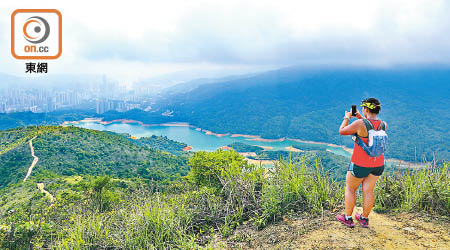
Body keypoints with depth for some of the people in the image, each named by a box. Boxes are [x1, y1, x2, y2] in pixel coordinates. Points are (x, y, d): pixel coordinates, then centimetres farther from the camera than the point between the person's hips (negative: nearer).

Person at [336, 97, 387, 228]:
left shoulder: (360, 124, -23)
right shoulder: (383, 125, -4)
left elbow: (342, 131, -9)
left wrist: (347, 118, 6)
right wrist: (361, 118, 19)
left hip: (360, 164, -5)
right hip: (378, 164, 5)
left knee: (350, 188, 14)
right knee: (368, 190, 16)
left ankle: (348, 218, 22)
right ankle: (364, 219, 29)